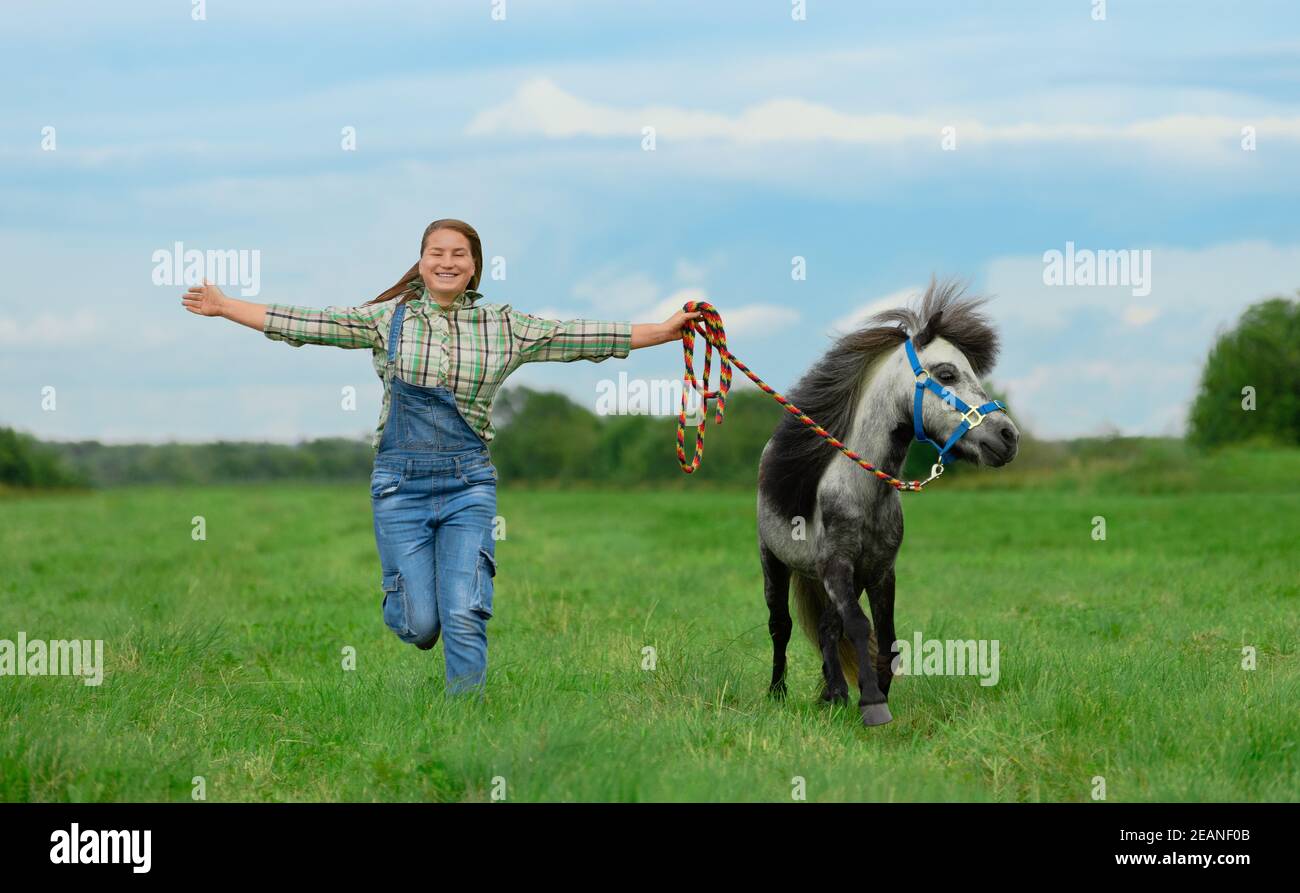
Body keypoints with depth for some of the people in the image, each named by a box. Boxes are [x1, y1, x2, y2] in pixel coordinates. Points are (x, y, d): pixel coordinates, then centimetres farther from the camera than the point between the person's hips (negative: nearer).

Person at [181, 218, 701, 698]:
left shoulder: (504, 326, 5)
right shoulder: (388, 318, 3)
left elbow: (578, 338, 2)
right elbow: (306, 324, 3)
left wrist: (665, 330, -3)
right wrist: (223, 306, 1)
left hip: (468, 484, 0)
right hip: (400, 482, 0)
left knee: (465, 617, -10)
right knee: (419, 624, -1)